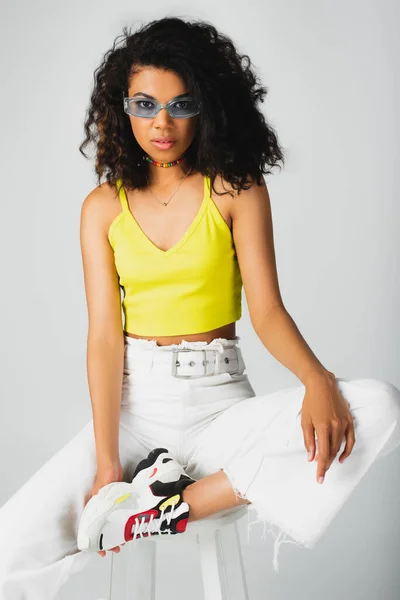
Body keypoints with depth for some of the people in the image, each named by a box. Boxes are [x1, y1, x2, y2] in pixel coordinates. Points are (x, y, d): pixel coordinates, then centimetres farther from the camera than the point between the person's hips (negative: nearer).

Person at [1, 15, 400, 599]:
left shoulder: (238, 190, 2)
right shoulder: (104, 206, 5)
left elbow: (267, 310, -6)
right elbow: (105, 335, -2)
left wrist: (318, 381, -28)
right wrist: (106, 463, -14)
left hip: (221, 402, 1)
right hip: (133, 404, 0)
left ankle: (178, 504, -21)